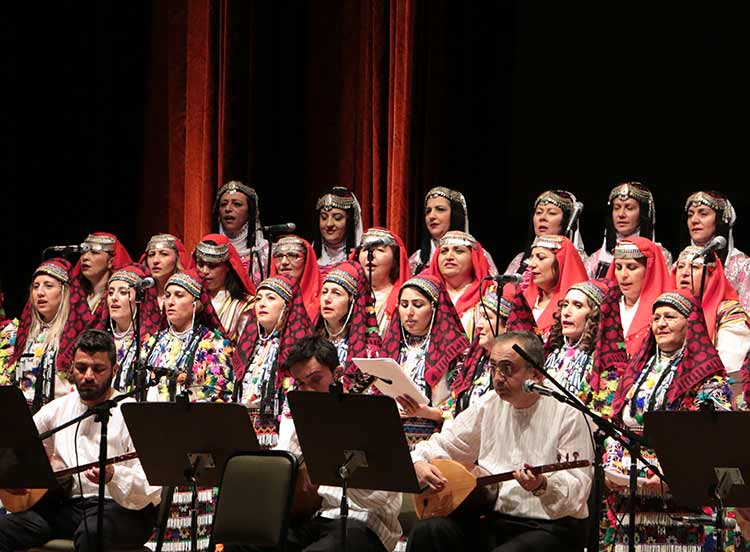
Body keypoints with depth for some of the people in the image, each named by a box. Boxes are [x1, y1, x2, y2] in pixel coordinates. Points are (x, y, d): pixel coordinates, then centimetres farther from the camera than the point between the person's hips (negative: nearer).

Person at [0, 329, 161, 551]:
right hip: (64, 503, 5)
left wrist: (113, 476, -31)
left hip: (122, 508, -5)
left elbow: (151, 489, -12)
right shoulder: (58, 409, 14)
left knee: (90, 532, -39)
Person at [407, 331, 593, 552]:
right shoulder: (487, 407, 11)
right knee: (426, 532, -19)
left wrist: (543, 486, -33)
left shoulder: (568, 417, -7)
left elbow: (576, 494, -13)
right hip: (492, 520, 5)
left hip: (550, 527, -5)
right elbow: (442, 444, 18)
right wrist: (420, 463, -4)